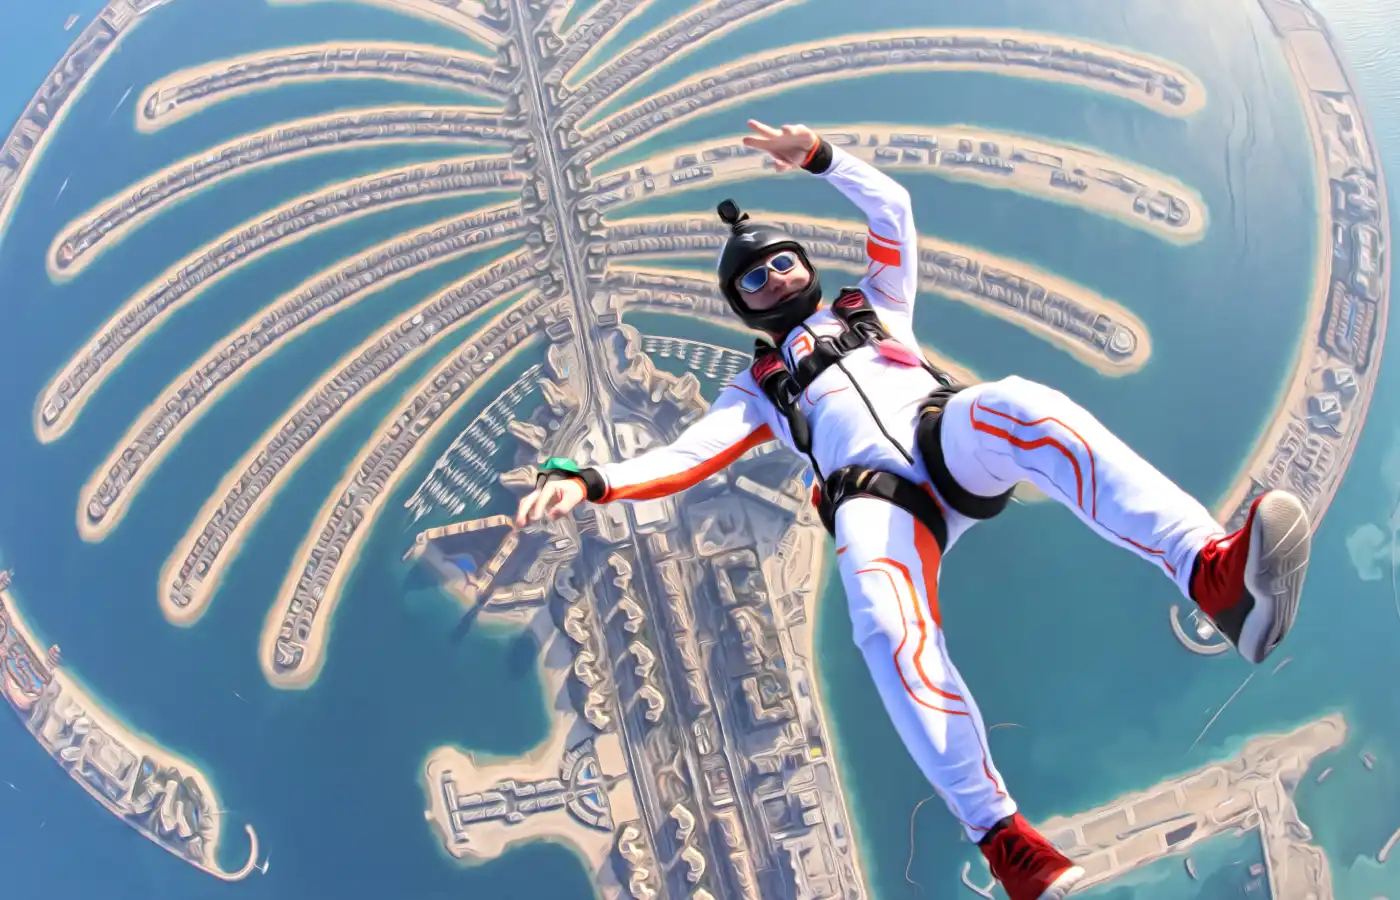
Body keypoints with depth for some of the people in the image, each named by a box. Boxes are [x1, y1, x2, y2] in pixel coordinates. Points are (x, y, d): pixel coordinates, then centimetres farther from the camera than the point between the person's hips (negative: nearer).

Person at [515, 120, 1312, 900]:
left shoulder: (874, 307, 37)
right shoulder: (758, 390, 33)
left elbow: (891, 209, 28)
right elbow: (684, 458, 18)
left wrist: (820, 157, 14)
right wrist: (589, 480, 2)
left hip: (950, 438, 1)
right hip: (875, 498, 0)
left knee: (1022, 408, -38)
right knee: (887, 626, -36)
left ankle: (1214, 572, -57)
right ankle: (999, 831, -37)